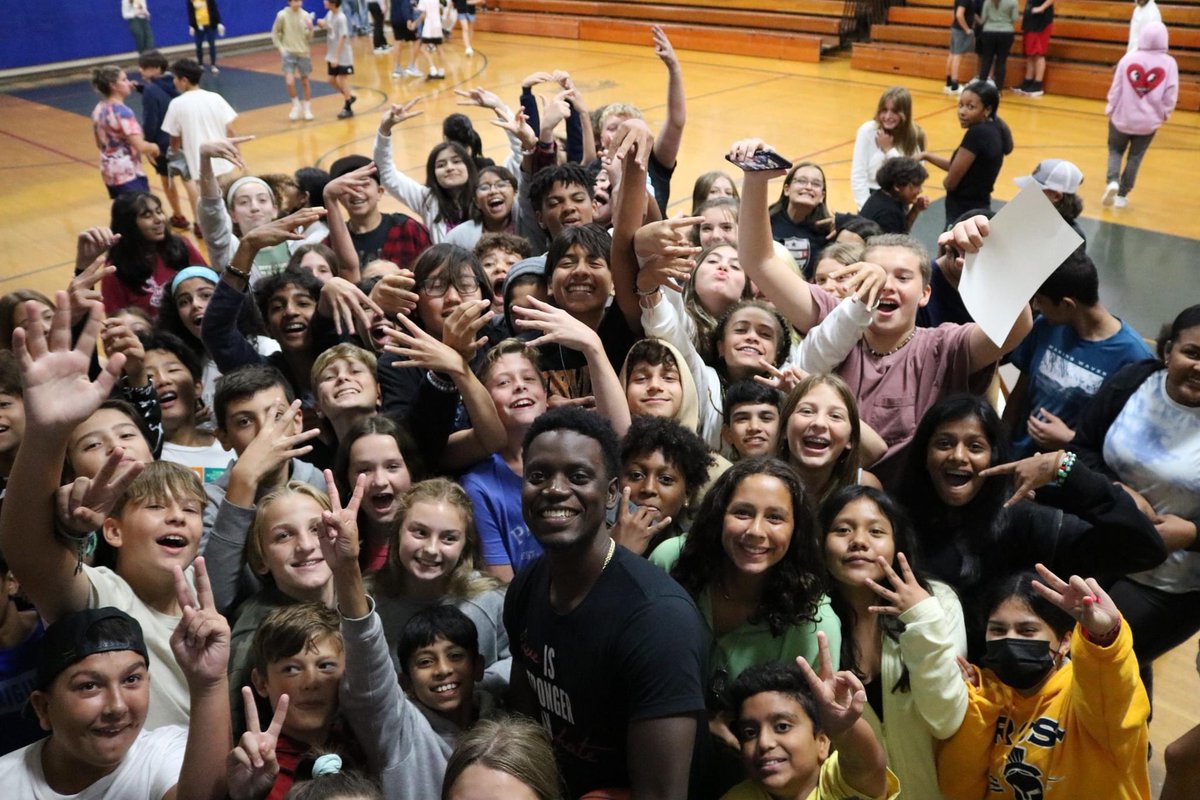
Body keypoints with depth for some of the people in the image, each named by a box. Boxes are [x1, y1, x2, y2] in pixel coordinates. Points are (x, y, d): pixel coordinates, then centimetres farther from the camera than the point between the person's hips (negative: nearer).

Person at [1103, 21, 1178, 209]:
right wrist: (1163, 115, 10)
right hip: (1149, 121, 0)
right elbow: (1170, 96, -7)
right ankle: (1122, 195, 16)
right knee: (1134, 157, 13)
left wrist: (1110, 110, 11)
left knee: (1115, 151, 18)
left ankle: (1112, 181, -7)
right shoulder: (1169, 63, -9)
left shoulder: (1128, 58, -9)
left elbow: (1116, 88, -4)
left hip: (1122, 117, 0)